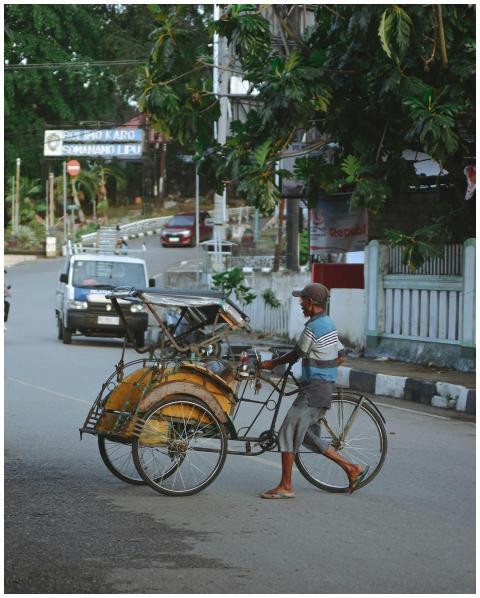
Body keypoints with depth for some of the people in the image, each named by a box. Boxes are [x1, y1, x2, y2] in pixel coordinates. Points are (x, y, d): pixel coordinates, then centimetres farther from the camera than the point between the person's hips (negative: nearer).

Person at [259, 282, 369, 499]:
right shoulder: (330, 324, 13)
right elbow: (340, 357, 19)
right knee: (308, 436, 16)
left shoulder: (312, 327, -17)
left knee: (288, 433, -6)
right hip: (327, 387, 10)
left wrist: (272, 363, 6)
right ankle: (352, 469, 14)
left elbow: (296, 355, -8)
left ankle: (285, 487, -3)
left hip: (313, 389, -10)